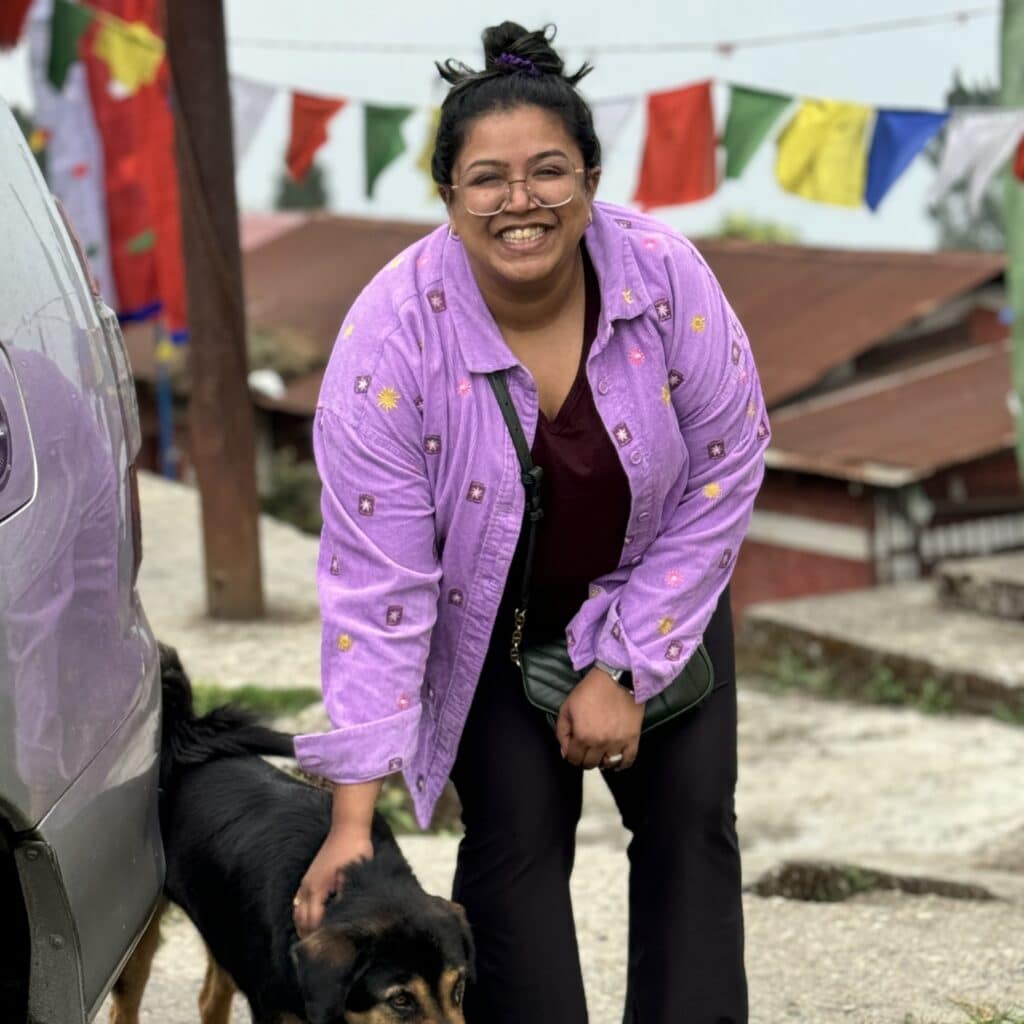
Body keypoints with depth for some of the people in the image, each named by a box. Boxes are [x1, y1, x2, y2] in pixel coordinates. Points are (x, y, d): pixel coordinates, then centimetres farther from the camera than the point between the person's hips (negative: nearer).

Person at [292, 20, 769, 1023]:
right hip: (488, 616, -2)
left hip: (652, 588, 2)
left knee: (689, 824, -2)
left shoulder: (666, 279, -26)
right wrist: (353, 816, -30)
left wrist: (625, 670, -16)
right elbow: (378, 583, -28)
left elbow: (724, 472, -14)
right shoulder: (393, 333, -30)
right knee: (516, 836, -9)